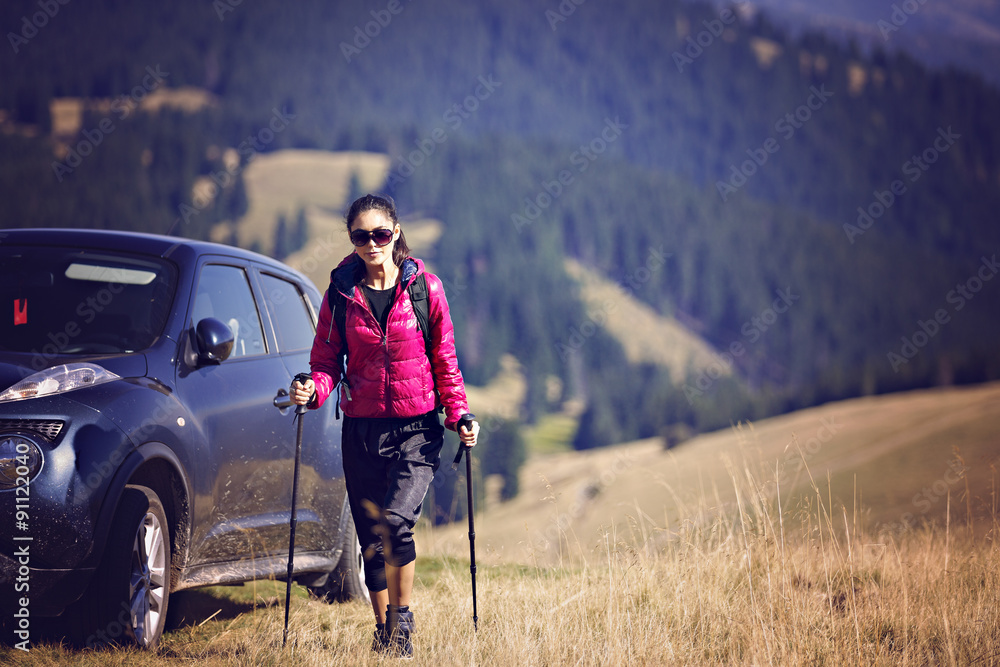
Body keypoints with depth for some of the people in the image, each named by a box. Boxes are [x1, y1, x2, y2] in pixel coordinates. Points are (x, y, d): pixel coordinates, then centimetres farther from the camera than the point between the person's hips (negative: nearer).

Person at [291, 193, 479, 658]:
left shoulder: (425, 288, -1)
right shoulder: (341, 294, 3)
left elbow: (445, 359, 5)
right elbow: (326, 361, 6)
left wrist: (458, 414, -4)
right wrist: (314, 389, -15)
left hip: (417, 428, -2)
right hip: (361, 429, 2)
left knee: (395, 521, -22)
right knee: (371, 540, 6)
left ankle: (402, 622, -5)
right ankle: (382, 634, 21)